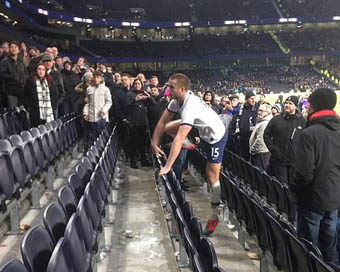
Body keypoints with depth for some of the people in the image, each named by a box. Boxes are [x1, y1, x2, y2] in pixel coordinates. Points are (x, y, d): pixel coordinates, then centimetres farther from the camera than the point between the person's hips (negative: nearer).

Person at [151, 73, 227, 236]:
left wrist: (167, 166, -41)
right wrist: (154, 144, -6)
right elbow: (162, 122, -4)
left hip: (216, 137, -8)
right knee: (168, 128, -3)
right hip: (203, 130, 8)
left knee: (212, 177, -4)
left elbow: (178, 140, -41)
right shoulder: (177, 100, -11)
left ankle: (214, 217, 11)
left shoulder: (190, 107, -37)